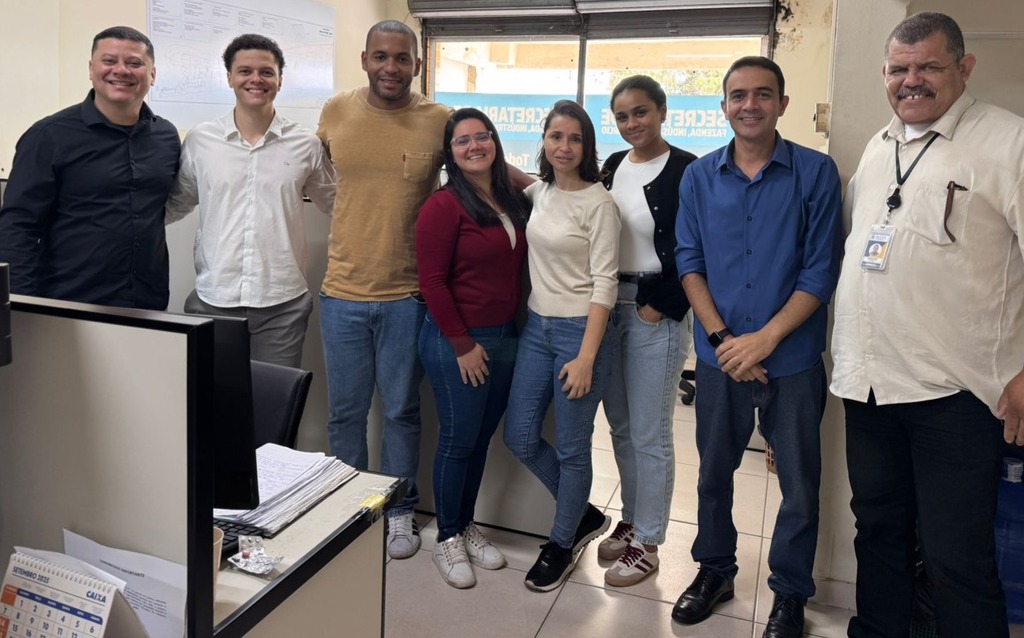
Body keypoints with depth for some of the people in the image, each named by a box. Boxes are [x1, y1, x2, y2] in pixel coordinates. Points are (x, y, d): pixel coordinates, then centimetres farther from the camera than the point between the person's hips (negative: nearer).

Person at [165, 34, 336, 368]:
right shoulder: (199, 140, 4)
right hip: (212, 301, 1)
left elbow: (337, 205, 13)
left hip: (282, 304, 0)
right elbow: (174, 205, 15)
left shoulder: (305, 144, 2)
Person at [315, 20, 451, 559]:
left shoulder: (440, 121, -4)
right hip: (343, 292, 2)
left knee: (401, 412, 12)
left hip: (407, 296, -1)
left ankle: (400, 512, 31)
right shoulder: (335, 113, 1)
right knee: (345, 412, 13)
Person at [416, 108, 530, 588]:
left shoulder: (515, 201, 7)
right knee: (458, 440, 3)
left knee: (482, 438, 15)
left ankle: (467, 527, 32)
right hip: (457, 341, -6)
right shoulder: (444, 206, -13)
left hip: (504, 336, 6)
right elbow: (432, 281, -15)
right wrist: (463, 343, -14)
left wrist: (516, 327, 7)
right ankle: (447, 539, 21)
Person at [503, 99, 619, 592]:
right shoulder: (538, 193, 7)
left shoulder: (598, 203, -12)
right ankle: (584, 514, 32)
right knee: (519, 437, 10)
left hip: (580, 330, -7)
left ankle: (562, 543, 28)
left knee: (571, 447, 5)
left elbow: (604, 284, -15)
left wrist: (586, 357, -18)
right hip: (536, 327, 7)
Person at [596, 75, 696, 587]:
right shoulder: (612, 166, 11)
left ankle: (647, 545, 17)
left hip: (655, 314, -6)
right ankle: (632, 522, 33)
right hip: (607, 308, 7)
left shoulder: (685, 170, -10)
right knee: (620, 426, 15)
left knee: (649, 435, 2)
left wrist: (659, 307, -12)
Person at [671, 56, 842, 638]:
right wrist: (721, 338, -10)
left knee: (800, 486, 8)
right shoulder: (700, 177, 3)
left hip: (792, 360, -2)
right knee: (714, 471, 17)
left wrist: (763, 339, -16)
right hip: (719, 357, 3)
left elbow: (821, 270, -9)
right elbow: (689, 262, 1)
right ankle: (715, 570, 38)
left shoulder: (816, 172, -5)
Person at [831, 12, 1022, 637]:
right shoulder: (878, 147, 14)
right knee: (878, 529, 19)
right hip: (868, 382, 7)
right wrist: (846, 350, 17)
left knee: (958, 557, 1)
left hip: (953, 390, -6)